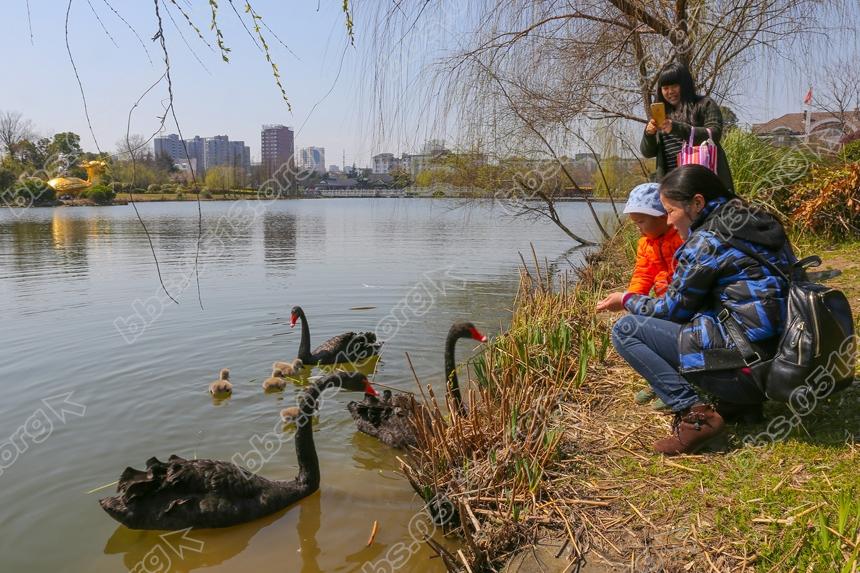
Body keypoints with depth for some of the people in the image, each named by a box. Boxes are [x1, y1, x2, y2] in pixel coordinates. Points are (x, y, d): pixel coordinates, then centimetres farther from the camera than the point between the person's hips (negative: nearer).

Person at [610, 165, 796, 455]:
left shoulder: (707, 239, -12)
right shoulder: (762, 223, 13)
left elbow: (672, 308, -3)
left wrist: (628, 299, 15)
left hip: (747, 368, -9)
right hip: (780, 358, 9)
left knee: (625, 329, -5)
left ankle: (695, 414, -11)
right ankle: (735, 400, 14)